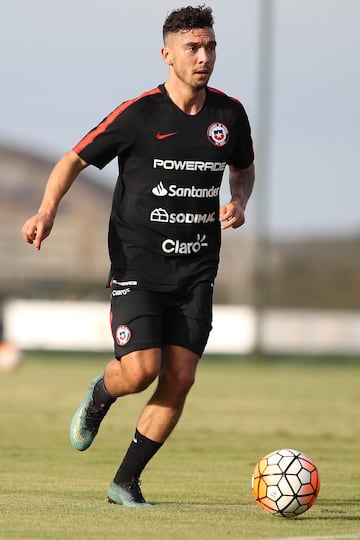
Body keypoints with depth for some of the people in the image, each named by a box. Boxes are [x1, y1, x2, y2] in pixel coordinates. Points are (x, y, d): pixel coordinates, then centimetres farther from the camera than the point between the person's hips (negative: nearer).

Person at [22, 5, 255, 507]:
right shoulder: (139, 114, -9)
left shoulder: (229, 114, 3)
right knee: (140, 371, -17)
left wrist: (239, 201, 1)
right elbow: (74, 160, -1)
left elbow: (244, 167, 23)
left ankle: (126, 481, 11)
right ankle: (99, 394, 21)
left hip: (196, 273, 4)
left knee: (179, 380, -4)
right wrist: (47, 211, -18)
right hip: (138, 264, -4)